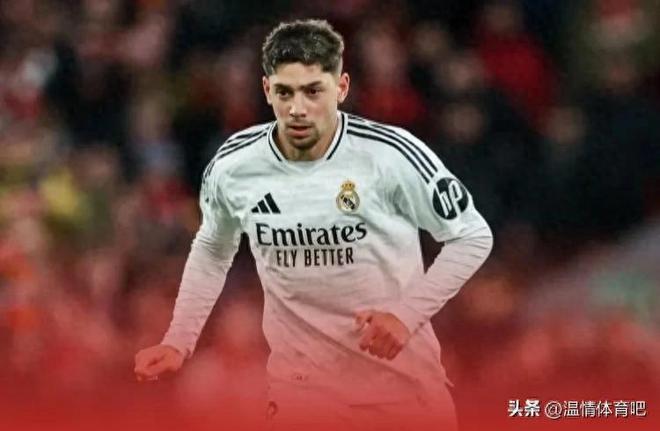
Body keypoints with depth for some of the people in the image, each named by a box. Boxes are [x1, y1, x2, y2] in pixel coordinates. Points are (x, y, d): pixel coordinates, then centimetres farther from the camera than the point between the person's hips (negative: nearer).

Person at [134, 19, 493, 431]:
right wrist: (179, 341, 8)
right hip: (301, 386, 2)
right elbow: (212, 249, 15)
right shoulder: (233, 165, -6)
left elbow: (472, 236, -4)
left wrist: (407, 313, -15)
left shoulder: (392, 155, -16)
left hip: (402, 371, -2)